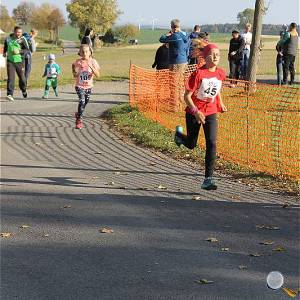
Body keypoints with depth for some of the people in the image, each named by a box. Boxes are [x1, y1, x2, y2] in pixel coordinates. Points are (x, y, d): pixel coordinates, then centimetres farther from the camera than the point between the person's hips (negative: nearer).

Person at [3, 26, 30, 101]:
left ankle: (24, 91, 37)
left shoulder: (22, 39, -7)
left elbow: (27, 49, -11)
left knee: (22, 77, 9)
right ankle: (10, 94, -16)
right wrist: (4, 52, 24)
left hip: (19, 61, -1)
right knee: (10, 77, -12)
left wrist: (19, 51, -23)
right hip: (10, 61, 1)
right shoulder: (8, 38, 3)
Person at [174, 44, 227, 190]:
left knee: (212, 143, -12)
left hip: (211, 112, 3)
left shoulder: (221, 73, -2)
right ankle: (179, 134, 51)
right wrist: (196, 111, -29)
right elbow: (187, 96, -18)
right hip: (194, 112, -3)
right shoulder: (198, 74, -18)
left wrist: (220, 104, 10)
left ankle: (208, 180, -9)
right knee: (191, 145, 13)